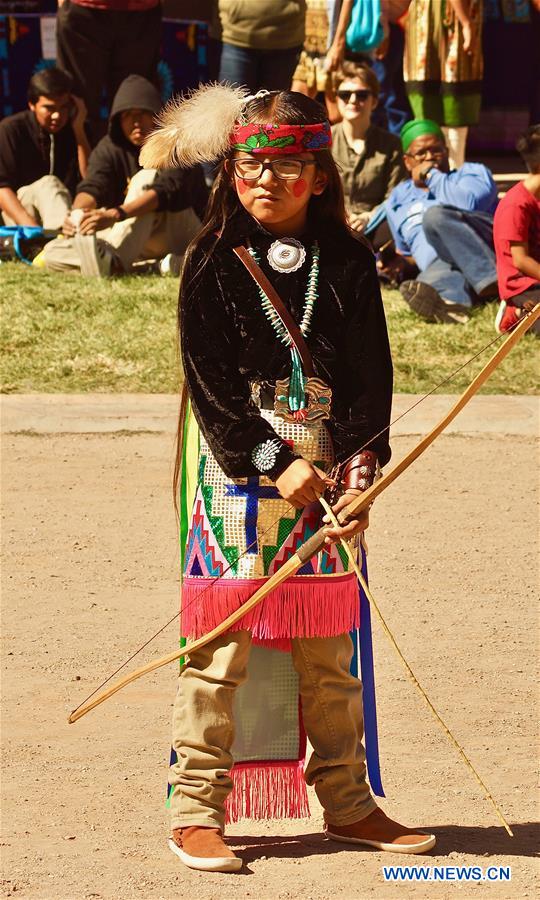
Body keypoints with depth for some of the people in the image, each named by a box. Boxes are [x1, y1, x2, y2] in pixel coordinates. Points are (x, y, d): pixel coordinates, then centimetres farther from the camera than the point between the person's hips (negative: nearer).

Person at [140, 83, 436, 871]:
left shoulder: (349, 265, 7)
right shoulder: (213, 264, -1)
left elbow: (372, 373, 4)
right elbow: (209, 382, -6)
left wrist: (361, 467, -9)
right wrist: (278, 465, -13)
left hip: (328, 476, 3)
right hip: (239, 474, -3)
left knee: (328, 653, 9)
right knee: (222, 649, -5)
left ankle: (346, 803, 17)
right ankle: (196, 812, 0)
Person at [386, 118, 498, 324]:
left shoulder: (471, 172, 19)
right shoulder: (397, 200, 33)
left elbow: (469, 204, -4)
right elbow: (407, 253, 40)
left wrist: (432, 176, 8)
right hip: (441, 264, 3)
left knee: (435, 215, -30)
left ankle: (494, 282, -47)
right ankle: (452, 300, -73)